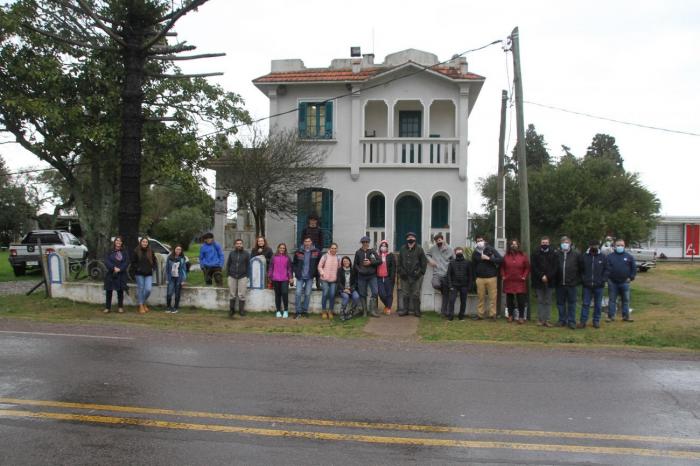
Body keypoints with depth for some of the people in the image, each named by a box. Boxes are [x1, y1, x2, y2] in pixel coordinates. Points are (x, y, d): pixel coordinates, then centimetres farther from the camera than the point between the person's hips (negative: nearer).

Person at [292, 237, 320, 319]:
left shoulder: (316, 252, -1)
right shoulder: (298, 252, 0)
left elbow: (319, 263, 7)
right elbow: (294, 263, 10)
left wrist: (315, 272, 2)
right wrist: (296, 271, 1)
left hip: (310, 277, 1)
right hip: (300, 276, 0)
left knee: (307, 294, 5)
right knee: (298, 293, -6)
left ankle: (305, 311, 16)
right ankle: (297, 311, 1)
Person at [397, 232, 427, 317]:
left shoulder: (419, 249, 2)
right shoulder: (402, 249, 9)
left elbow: (424, 262, 2)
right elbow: (399, 262, 13)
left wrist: (421, 272, -4)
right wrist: (400, 272, 5)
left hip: (416, 276, -2)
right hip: (405, 276, 2)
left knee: (416, 294, 1)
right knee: (405, 293, 6)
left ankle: (417, 311, 8)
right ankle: (405, 310, 13)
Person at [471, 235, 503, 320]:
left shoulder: (491, 250, -1)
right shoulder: (475, 253, 6)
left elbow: (501, 259, -9)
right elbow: (473, 265, 17)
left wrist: (489, 258, -17)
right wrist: (475, 275, 10)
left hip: (492, 277, -2)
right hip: (480, 278, 2)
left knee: (493, 297, -1)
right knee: (480, 297, 4)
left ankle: (492, 314, 6)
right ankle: (480, 314, 12)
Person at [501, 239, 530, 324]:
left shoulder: (523, 256, 2)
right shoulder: (506, 256, 7)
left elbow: (527, 268, 4)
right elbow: (502, 267, 13)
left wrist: (524, 276, -5)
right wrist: (503, 276, 3)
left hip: (520, 282, -2)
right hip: (508, 282, 2)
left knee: (521, 300, -3)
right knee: (509, 300, 7)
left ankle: (521, 317, 3)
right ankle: (510, 315, 18)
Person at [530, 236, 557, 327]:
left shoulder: (553, 254, 4)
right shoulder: (535, 254, 2)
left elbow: (555, 267, 0)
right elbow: (533, 267, -3)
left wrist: (547, 276, -12)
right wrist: (541, 276, -13)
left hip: (549, 281, 1)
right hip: (538, 281, -1)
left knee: (548, 301, 3)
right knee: (540, 301, 4)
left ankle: (547, 320, 5)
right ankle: (540, 319, 7)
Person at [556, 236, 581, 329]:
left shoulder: (575, 254, 0)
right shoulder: (557, 254, 3)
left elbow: (580, 268, 2)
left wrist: (578, 280, 0)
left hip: (571, 283, -2)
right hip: (560, 283, 2)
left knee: (571, 303, 4)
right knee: (560, 303, 9)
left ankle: (571, 321, 10)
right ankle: (562, 320, 19)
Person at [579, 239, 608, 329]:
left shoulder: (602, 257, 0)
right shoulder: (584, 256, 0)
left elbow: (606, 270, 4)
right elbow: (581, 269, 6)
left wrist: (603, 280, -5)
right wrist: (582, 279, -3)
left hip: (598, 285, 1)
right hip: (587, 285, 0)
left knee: (598, 305, 9)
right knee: (585, 304, 2)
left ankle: (596, 321, 18)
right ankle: (583, 321, 6)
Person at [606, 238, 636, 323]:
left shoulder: (629, 256, 5)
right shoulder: (609, 256, 3)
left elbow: (634, 268, 8)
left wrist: (631, 277, 0)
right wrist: (607, 277, -6)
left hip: (625, 282, 1)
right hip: (612, 282, -1)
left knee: (626, 300, 6)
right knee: (612, 300, 4)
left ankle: (626, 316, 15)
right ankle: (611, 316, 9)